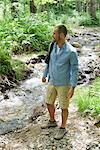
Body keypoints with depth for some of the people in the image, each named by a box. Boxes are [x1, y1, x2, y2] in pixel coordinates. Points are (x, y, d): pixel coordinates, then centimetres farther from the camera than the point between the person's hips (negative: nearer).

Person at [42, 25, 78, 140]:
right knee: (49, 102, 20)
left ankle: (62, 128, 30)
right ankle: (52, 121, 45)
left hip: (64, 84, -6)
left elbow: (74, 69, -16)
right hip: (52, 82, 6)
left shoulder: (71, 51, -22)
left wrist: (72, 87, -17)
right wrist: (45, 74, 20)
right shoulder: (53, 46, -4)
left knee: (63, 107, 9)